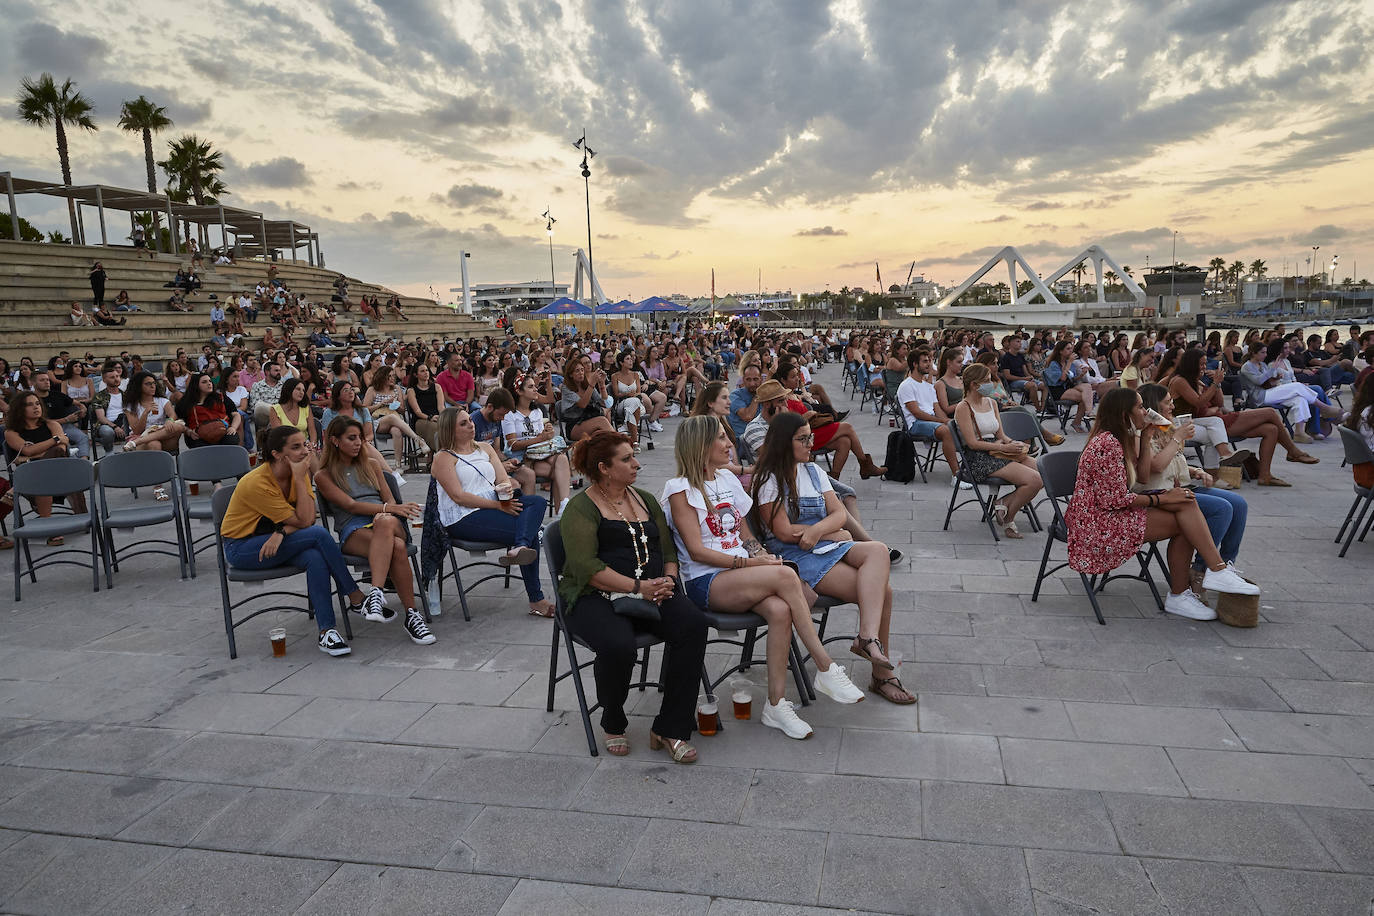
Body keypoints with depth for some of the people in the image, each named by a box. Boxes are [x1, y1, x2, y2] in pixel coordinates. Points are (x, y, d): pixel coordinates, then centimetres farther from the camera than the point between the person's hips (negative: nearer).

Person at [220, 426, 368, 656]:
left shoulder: (298, 471, -5)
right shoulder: (256, 483, -25)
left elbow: (310, 516, -12)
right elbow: (303, 521, -24)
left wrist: (282, 532, -30)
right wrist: (299, 479, -25)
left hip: (276, 541, 6)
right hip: (242, 548, -6)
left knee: (316, 558, -29)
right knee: (318, 534, -27)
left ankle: (327, 632, -27)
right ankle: (357, 598, -17)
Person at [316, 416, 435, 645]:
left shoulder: (371, 465, 25)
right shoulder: (324, 476, 12)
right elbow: (351, 506, -3)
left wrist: (383, 515, -8)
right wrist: (388, 508, -17)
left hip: (390, 523, 2)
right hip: (353, 530, -2)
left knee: (385, 523, -40)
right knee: (396, 548, -38)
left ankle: (376, 593, -50)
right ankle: (412, 615, -43)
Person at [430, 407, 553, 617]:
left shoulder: (485, 448, 21)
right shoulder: (443, 458, 1)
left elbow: (504, 480, 13)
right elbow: (458, 497, -12)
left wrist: (508, 489, -13)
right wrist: (498, 505, -18)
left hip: (494, 505, 7)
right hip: (464, 519, -7)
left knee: (537, 501, -22)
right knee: (530, 531, -24)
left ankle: (519, 548, -40)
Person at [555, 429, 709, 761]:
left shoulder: (646, 499, 19)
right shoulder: (581, 508, -1)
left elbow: (669, 549, 17)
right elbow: (585, 566, -14)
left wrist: (668, 580, -5)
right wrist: (638, 587, -20)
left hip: (652, 592, 5)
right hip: (597, 597, -5)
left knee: (693, 624, -25)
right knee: (619, 645, -35)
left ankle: (669, 728, -15)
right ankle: (613, 725, -2)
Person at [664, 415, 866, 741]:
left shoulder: (728, 479, 18)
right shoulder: (681, 489, -3)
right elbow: (697, 551, -10)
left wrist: (762, 553, -1)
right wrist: (748, 562, -17)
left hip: (742, 578, 6)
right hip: (706, 583, -6)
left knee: (780, 610, -29)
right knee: (785, 576, -30)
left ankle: (776, 705, -22)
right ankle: (826, 669, -21)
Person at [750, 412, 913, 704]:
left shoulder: (813, 470, 18)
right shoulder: (768, 480, -3)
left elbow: (839, 513, 10)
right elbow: (784, 531, -11)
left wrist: (816, 530, -14)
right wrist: (836, 533, -3)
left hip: (831, 547, 6)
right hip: (796, 557, -6)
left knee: (878, 550, -27)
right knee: (881, 589, -24)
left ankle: (868, 637, -34)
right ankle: (882, 673, -17)